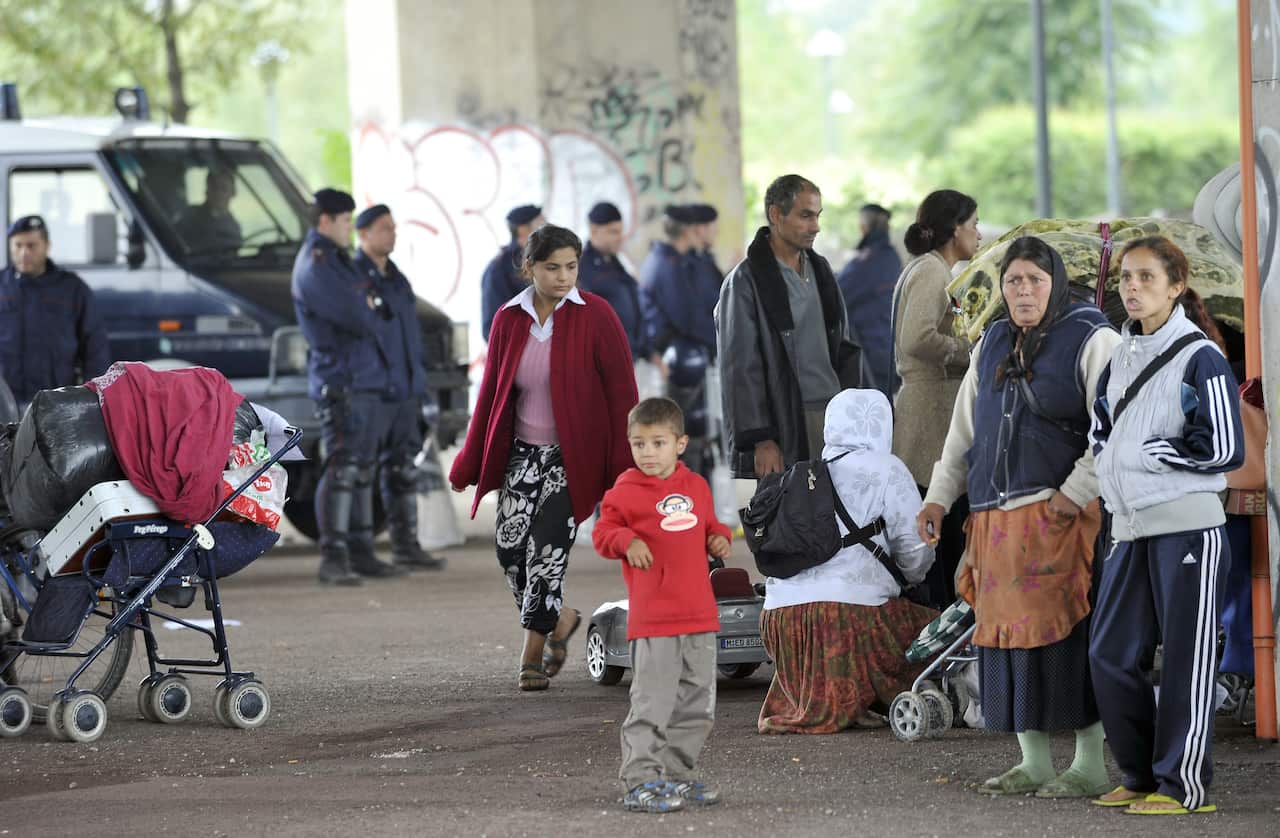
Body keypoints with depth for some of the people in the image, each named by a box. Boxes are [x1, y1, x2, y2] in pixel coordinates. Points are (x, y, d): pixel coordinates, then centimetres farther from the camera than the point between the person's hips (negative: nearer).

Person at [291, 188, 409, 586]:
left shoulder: (337, 260, 21)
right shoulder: (315, 264, -12)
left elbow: (371, 310, 20)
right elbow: (357, 317, -19)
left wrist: (370, 310, -2)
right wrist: (374, 314, 2)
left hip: (367, 381, 10)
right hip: (340, 381, -10)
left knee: (362, 470, 12)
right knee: (342, 467, -14)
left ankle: (360, 553, 16)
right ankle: (332, 558, -16)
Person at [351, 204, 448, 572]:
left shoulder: (398, 281, 18)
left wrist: (420, 388, 18)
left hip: (403, 394, 8)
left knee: (402, 471, 9)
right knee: (359, 470, -5)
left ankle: (406, 546, 13)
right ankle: (359, 549, -4)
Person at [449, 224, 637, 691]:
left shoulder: (595, 316, -7)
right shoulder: (509, 320, 4)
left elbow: (621, 393, -6)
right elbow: (490, 393, 11)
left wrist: (623, 468, -11)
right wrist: (469, 463, 12)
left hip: (574, 455, -4)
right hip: (523, 453, 4)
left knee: (547, 547, -11)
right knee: (509, 543, -8)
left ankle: (533, 653, 2)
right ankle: (559, 619, 19)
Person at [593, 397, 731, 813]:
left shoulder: (696, 487, 11)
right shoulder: (625, 491, -5)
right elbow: (602, 532, 0)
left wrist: (718, 538, 5)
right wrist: (626, 541, -19)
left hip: (699, 615, 6)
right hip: (653, 620, -6)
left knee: (697, 704, 13)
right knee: (652, 704, -10)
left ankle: (679, 775, 24)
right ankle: (640, 782, -7)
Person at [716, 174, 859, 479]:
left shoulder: (820, 271, 16)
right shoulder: (745, 281, -6)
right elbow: (741, 369, -9)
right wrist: (760, 440, -14)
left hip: (832, 418, 6)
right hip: (786, 427, -6)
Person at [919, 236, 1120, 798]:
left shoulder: (1091, 341, -3)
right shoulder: (992, 346, 19)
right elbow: (963, 430, 25)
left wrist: (1076, 493, -17)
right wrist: (939, 496, 16)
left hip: (1059, 514, -7)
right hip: (995, 516, 7)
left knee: (1065, 636, -9)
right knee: (1008, 635, 6)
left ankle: (1090, 766, -4)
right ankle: (1034, 763, 14)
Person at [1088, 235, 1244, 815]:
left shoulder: (1200, 358, -8)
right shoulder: (1121, 358, 14)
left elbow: (1224, 449, -13)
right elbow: (1102, 430, 27)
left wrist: (1141, 451, -9)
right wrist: (1112, 467, 5)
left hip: (1188, 525, -8)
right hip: (1131, 528, 8)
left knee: (1186, 660, -3)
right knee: (1111, 656, 7)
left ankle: (1182, 784, 3)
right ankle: (1141, 775, 19)